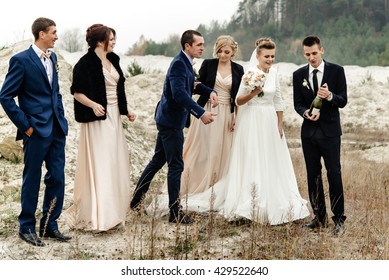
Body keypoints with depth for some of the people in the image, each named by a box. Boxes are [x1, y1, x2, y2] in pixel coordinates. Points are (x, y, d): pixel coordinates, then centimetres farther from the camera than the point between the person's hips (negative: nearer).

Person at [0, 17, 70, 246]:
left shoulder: (52, 57, 11)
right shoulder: (21, 60, -11)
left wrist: (61, 118, 11)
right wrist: (26, 126, -12)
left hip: (57, 129, 7)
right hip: (37, 130, -7)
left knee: (57, 178, 9)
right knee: (32, 180, 5)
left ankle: (50, 225, 22)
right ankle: (27, 227, 19)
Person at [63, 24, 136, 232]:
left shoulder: (113, 60, 11)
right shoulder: (86, 63, -12)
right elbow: (77, 92, -12)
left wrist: (127, 109, 15)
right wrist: (93, 105, -27)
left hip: (114, 118, 8)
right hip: (97, 120, -8)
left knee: (116, 164, 11)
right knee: (98, 166, -8)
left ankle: (113, 211, 22)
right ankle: (95, 216, -2)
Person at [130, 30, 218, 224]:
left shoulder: (186, 63, 13)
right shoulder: (179, 64, -19)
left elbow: (191, 84, 26)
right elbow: (179, 93, -30)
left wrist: (209, 92, 7)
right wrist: (201, 113, -34)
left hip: (168, 120, 10)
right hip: (171, 121, -10)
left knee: (158, 160, 18)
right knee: (175, 165, -4)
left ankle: (136, 200, 28)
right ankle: (175, 212, 3)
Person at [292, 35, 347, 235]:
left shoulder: (336, 71, -1)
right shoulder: (298, 75, 7)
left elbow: (343, 101, -3)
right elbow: (297, 103, 6)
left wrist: (329, 96, -23)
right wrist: (305, 113, -15)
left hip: (330, 131, -3)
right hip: (309, 132, 3)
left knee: (334, 174, -4)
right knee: (313, 175, 8)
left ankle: (339, 219, 5)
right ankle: (319, 217, 18)